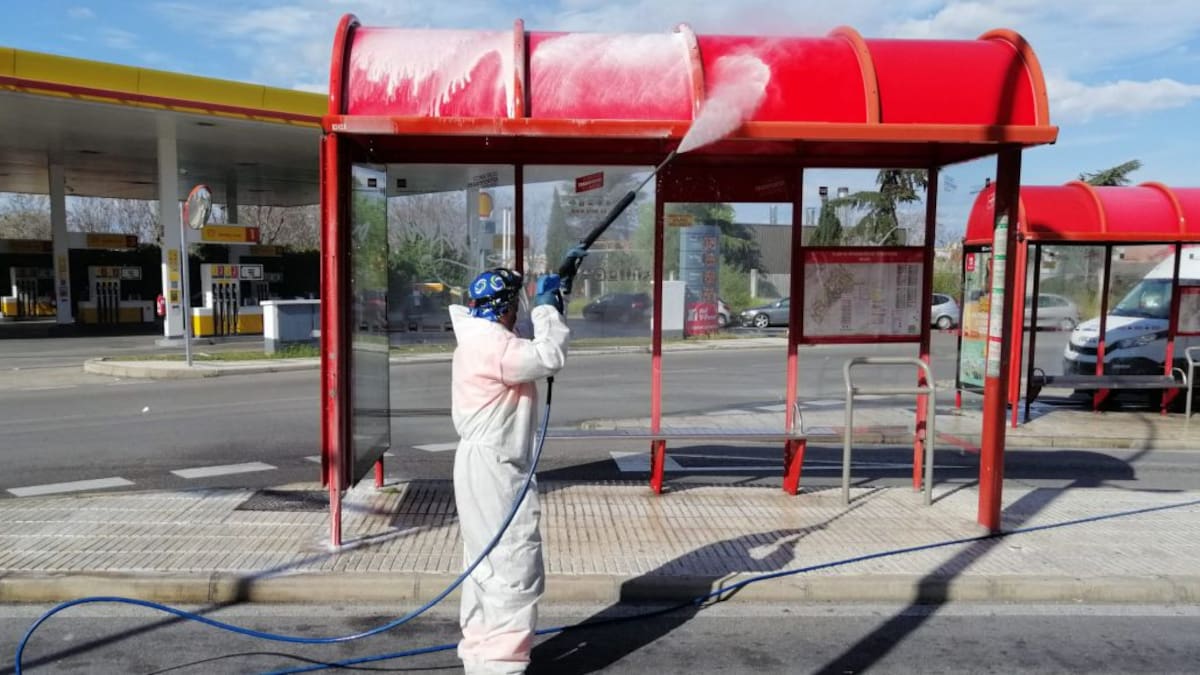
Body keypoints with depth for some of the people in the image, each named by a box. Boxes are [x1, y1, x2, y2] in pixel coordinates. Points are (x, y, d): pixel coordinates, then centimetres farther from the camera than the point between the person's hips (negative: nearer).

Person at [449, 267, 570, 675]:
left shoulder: (480, 340, 14)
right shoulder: (491, 343, -19)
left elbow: (532, 355, 22)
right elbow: (549, 358, -28)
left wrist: (549, 312, 11)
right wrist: (545, 306, -14)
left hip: (488, 467, 11)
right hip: (493, 469, -11)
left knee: (488, 565, 18)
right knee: (515, 568, -6)